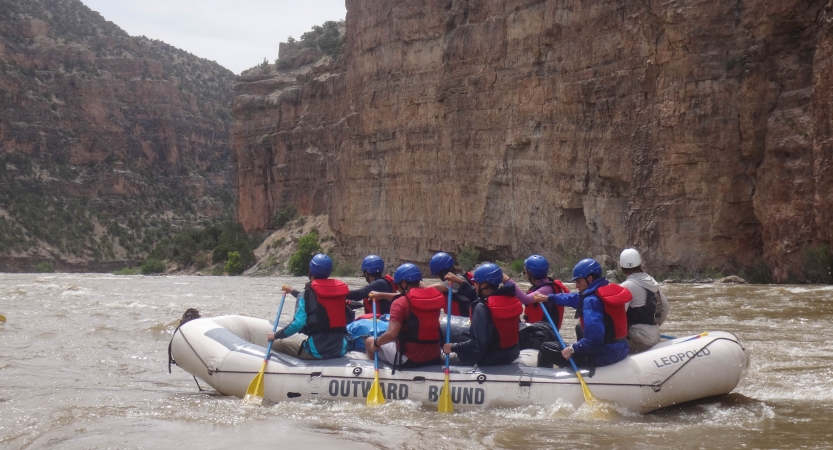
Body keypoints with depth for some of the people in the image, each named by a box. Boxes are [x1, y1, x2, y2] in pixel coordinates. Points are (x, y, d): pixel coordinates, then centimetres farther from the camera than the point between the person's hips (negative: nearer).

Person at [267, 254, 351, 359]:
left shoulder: (308, 292, -9)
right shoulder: (340, 289, 9)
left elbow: (298, 324, -17)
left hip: (317, 351, -6)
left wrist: (276, 335, -3)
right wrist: (293, 291, 38)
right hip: (341, 350, 6)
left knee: (277, 343, 13)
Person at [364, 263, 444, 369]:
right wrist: (381, 294, 28)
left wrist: (376, 343, -3)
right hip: (434, 357, 7)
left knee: (369, 341, 17)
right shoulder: (435, 297, 4)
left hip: (408, 359, -7)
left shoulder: (400, 303, -16)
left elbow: (391, 334, -23)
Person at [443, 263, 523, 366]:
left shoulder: (482, 307, -23)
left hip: (490, 359, -8)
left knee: (448, 357, 9)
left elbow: (477, 344, -27)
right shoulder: (511, 300, -1)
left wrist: (453, 348, -16)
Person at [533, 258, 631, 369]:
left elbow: (593, 339, -30)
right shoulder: (608, 290, 8)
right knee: (580, 328, 38)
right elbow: (576, 298, 25)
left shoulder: (591, 300, -20)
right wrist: (548, 298, 33)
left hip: (602, 357, -9)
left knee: (546, 349, 3)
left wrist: (573, 349, -16)